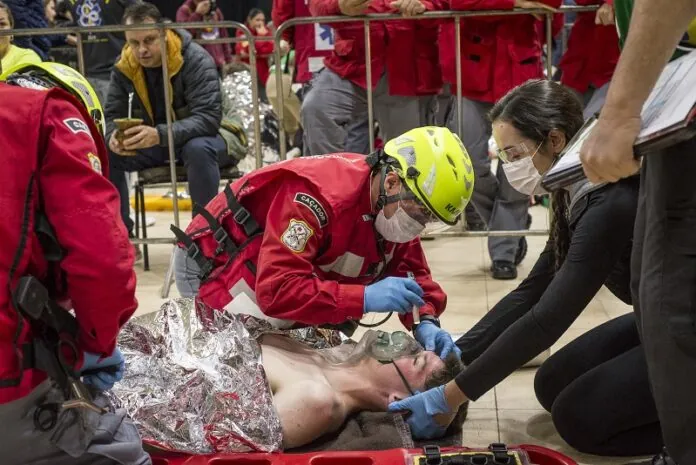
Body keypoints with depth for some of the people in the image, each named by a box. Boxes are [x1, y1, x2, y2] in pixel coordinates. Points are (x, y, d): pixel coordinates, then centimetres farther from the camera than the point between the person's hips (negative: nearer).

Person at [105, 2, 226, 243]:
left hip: (195, 136, -4)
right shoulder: (123, 67, -8)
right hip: (150, 142, 4)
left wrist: (160, 134, -48)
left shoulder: (196, 60, -24)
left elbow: (209, 117, -33)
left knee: (199, 149, -39)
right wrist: (115, 137, -32)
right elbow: (113, 115, -5)